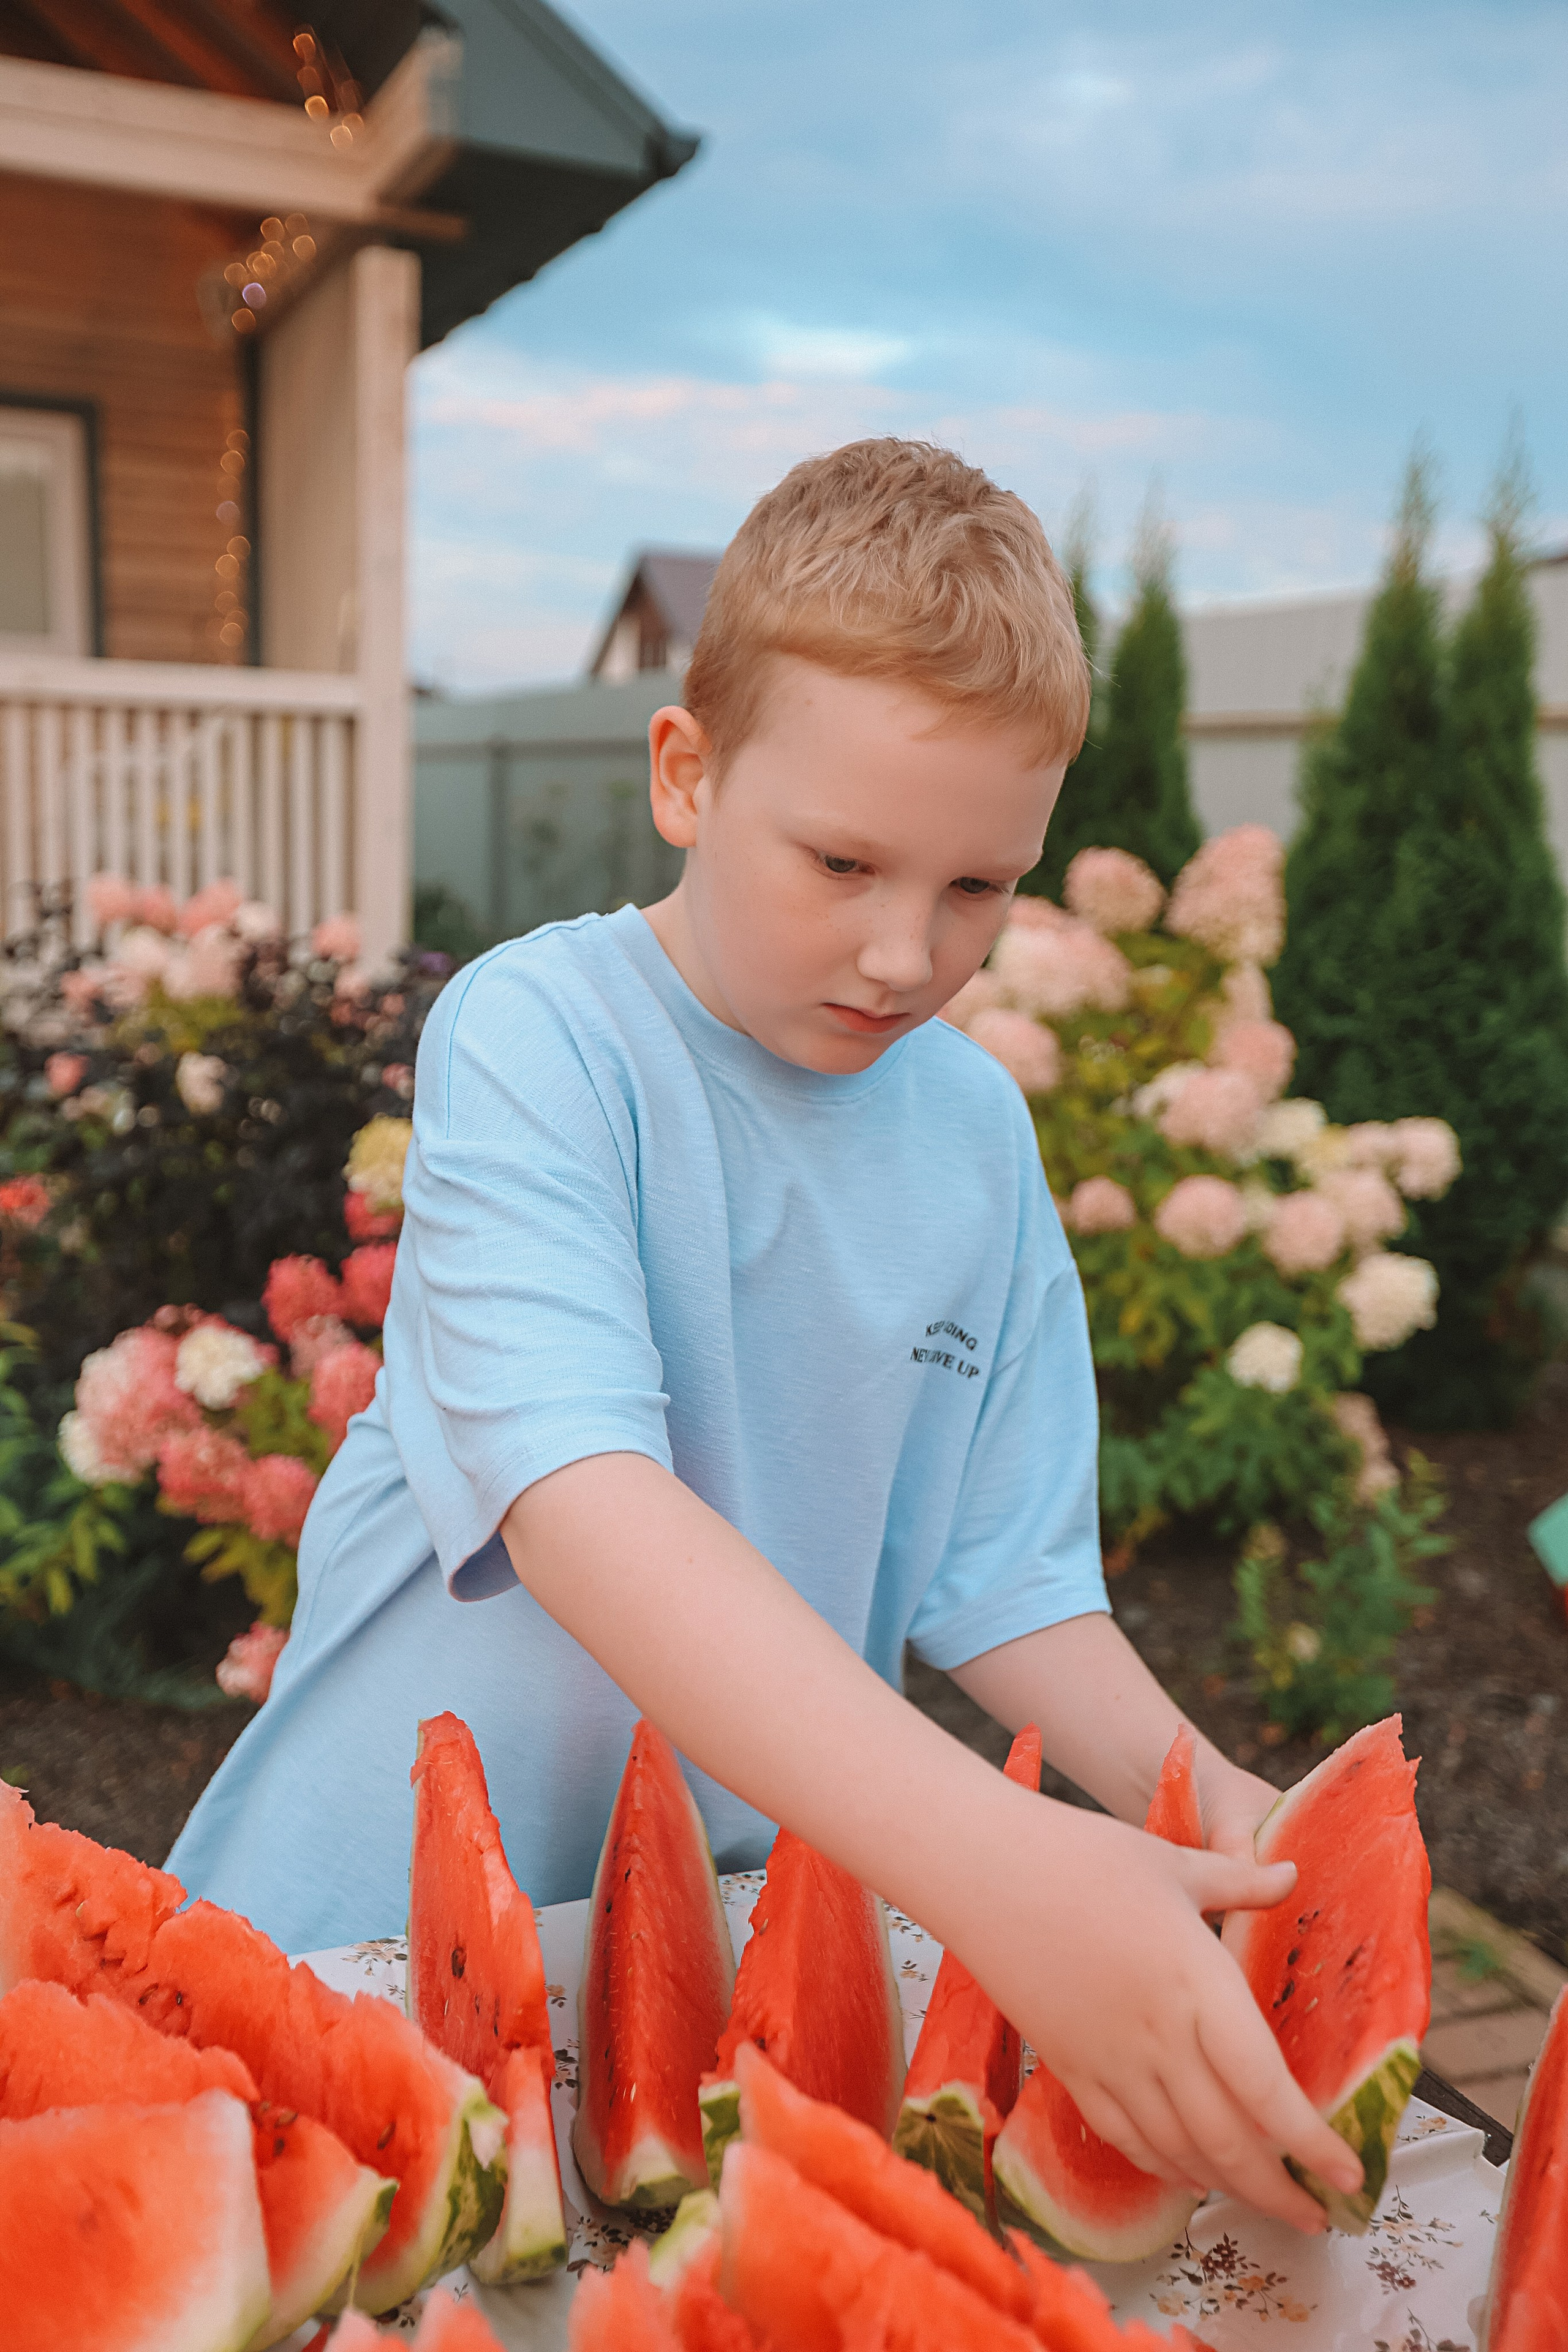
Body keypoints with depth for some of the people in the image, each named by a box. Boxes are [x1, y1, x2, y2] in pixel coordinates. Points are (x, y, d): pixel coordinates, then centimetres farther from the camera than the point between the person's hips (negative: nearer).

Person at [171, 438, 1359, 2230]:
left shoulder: (977, 1128, -3)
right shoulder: (534, 1038, -19)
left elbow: (1001, 1572, 1)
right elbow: (584, 1502, -33)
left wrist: (1196, 1799, -17)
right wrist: (987, 1855, -43)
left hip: (758, 1916, 4)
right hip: (399, 1916, -3)